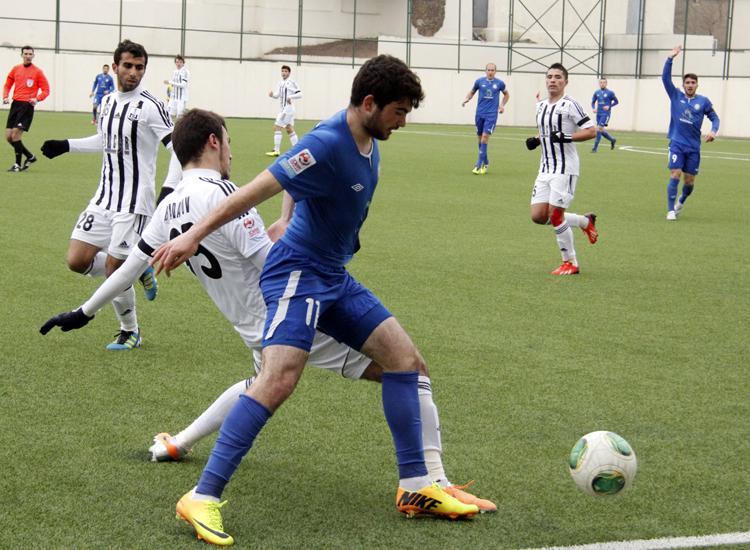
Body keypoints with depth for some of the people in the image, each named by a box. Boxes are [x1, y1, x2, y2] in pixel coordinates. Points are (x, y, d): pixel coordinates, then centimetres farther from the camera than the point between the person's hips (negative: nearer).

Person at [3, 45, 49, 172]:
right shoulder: (16, 69, 11)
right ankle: (30, 156, 19)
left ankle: (18, 164, -3)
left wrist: (37, 99, -18)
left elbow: (46, 90, -1)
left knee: (16, 135, -16)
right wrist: (5, 97, 1)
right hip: (15, 104, 6)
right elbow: (7, 85, 19)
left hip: (27, 106, -6)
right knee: (8, 136, 2)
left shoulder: (37, 72, -1)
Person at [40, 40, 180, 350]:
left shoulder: (149, 106, -12)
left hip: (134, 203, -7)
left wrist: (169, 188, -27)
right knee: (77, 261, 0)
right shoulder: (108, 102, 10)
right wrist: (66, 145, 24)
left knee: (113, 269, -7)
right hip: (104, 198, 7)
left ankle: (130, 332, 15)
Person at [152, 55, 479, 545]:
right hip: (298, 272, -10)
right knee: (280, 378, -25)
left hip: (334, 278, 10)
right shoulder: (328, 143, -23)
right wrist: (193, 236, -28)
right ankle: (202, 499, -21)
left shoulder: (367, 141, 6)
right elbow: (259, 189, -25)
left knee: (406, 360, 7)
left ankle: (415, 488, 15)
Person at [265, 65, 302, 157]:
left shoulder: (292, 83, -9)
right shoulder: (280, 83, 12)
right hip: (283, 109, 9)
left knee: (276, 127, -9)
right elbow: (277, 95, 6)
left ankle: (276, 150, -7)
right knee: (290, 130, 11)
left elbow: (300, 94, -10)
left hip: (288, 108, -9)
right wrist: (272, 94, -15)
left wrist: (291, 97, -23)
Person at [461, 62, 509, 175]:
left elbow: (506, 95, 20)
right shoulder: (479, 81, 2)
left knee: (485, 137, -14)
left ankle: (479, 165, -14)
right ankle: (485, 163, 25)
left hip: (491, 115, -2)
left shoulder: (499, 83, 2)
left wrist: (502, 105, 5)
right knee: (480, 138, 8)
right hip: (480, 114, 2)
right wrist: (466, 99, -2)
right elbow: (472, 92, 18)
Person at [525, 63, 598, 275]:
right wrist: (536, 140, 10)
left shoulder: (569, 104, -10)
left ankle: (570, 263, 6)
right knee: (538, 215, 1)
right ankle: (586, 221, 22)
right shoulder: (541, 106, 14)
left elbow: (591, 131, -12)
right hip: (546, 168, 8)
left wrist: (567, 137, -24)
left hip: (565, 168, -8)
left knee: (555, 215, -10)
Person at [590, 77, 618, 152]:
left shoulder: (610, 93, -6)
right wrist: (593, 108, -5)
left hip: (605, 114, -6)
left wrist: (609, 106, -13)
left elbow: (616, 102, 3)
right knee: (601, 130, 11)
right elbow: (593, 102, 16)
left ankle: (595, 148, -10)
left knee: (599, 129, -15)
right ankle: (612, 140, 36)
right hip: (598, 114, 6)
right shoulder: (596, 92, 7)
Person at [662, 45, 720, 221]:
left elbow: (714, 117, 10)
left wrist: (713, 131, -11)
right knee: (675, 175, -14)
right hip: (677, 144, -1)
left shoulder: (703, 101, 3)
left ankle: (681, 201, 37)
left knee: (689, 182, 7)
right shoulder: (676, 96, 3)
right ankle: (671, 210, -11)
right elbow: (665, 77, -4)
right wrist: (671, 58, -13)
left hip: (693, 147, 1)